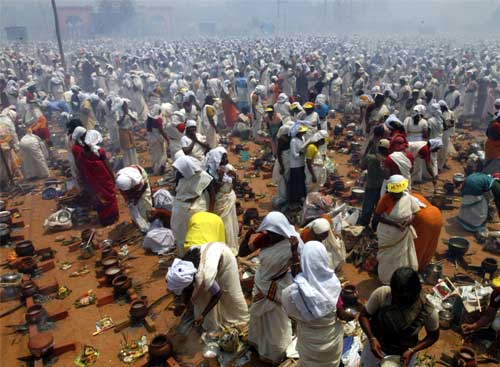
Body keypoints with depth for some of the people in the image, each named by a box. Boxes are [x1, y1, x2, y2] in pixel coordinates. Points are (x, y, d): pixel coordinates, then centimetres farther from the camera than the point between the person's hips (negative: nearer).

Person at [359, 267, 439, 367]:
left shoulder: (428, 311, -30)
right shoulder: (381, 294, -31)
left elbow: (433, 336, -9)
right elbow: (364, 316, -15)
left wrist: (412, 351, -20)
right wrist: (372, 338, -28)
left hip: (404, 354, 0)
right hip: (377, 346, 1)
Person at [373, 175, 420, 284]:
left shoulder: (408, 198, -11)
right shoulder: (385, 199, -20)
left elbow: (416, 213, 2)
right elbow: (378, 216, -17)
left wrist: (410, 219, -21)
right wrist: (394, 223, -27)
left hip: (403, 234, 3)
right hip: (388, 234, -3)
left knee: (402, 257, 18)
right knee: (388, 258, 15)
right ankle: (387, 279, 36)